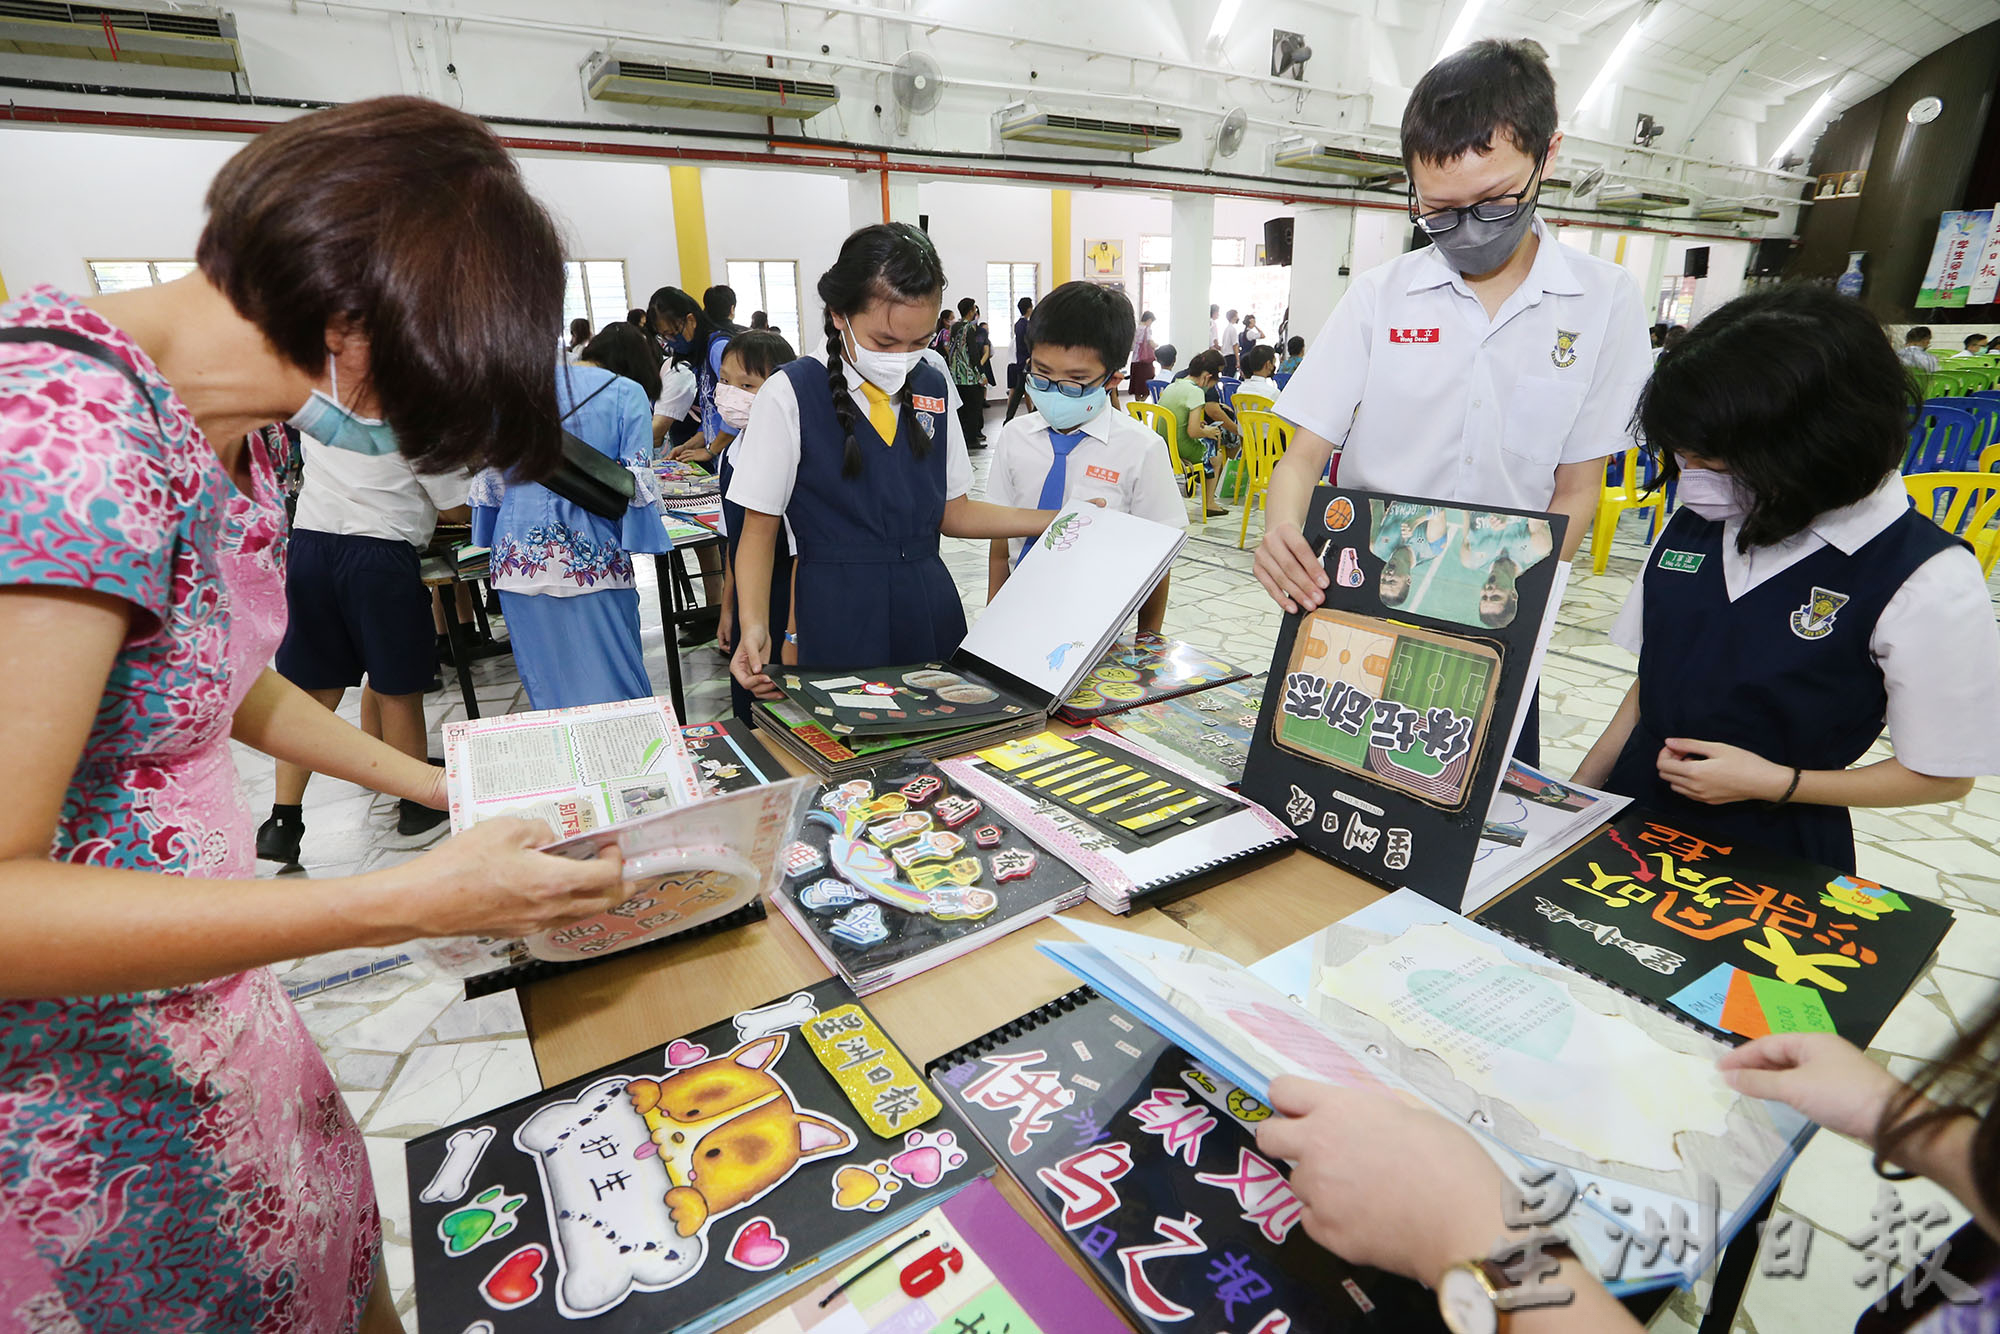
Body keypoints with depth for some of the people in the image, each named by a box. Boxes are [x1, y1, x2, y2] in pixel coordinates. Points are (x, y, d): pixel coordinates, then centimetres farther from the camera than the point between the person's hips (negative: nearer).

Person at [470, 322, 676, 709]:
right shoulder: (629, 393, 1)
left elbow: (492, 470, 13)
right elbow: (637, 479, -8)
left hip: (520, 556, 4)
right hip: (592, 557, -4)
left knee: (545, 678, 12)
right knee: (607, 677, 4)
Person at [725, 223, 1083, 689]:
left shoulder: (933, 385, 7)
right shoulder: (790, 395, -7)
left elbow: (951, 512, 12)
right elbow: (760, 530, -5)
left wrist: (1060, 521, 2)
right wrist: (754, 627, -21)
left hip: (930, 611, 4)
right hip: (838, 617, -4)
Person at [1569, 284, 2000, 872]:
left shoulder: (1927, 581, -14)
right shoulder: (1694, 524, 0)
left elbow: (1943, 774, -7)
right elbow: (1651, 680, 6)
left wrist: (1774, 781, -18)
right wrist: (1578, 795, 2)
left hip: (1772, 859, -4)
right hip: (1631, 815, 4)